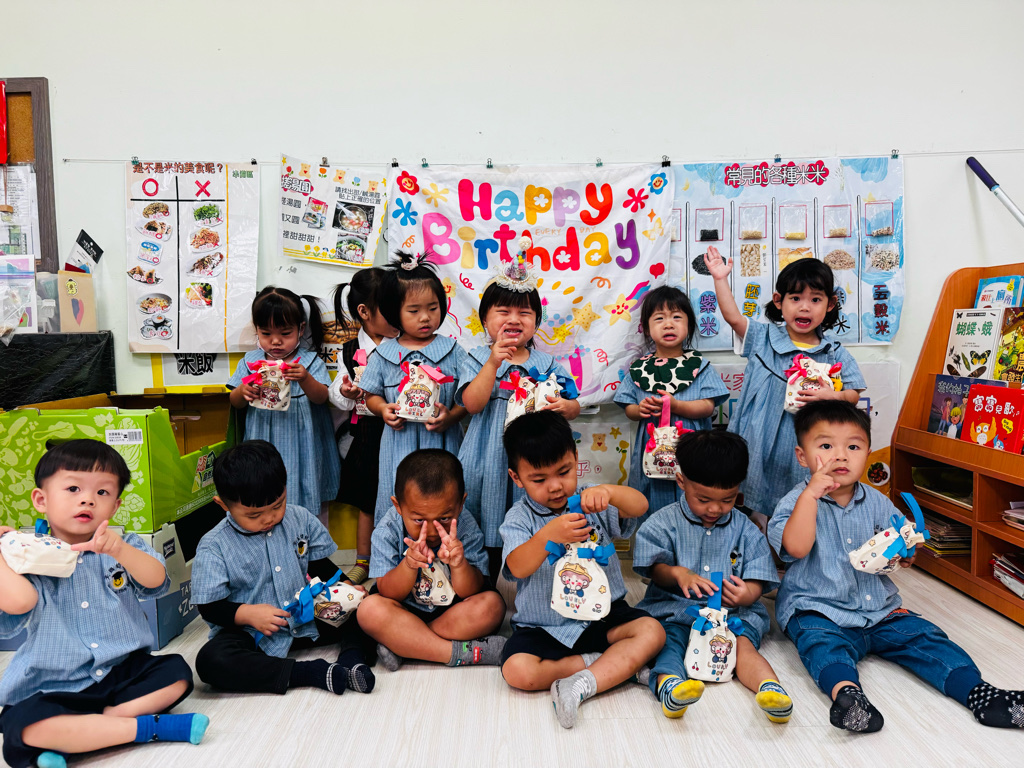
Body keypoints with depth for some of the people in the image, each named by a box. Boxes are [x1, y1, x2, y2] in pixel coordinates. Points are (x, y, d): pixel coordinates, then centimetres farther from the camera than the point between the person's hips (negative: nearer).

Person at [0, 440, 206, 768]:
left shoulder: (125, 546, 5)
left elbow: (155, 581, -16)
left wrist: (120, 551, -33)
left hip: (124, 671, 3)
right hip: (53, 688, -2)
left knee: (176, 673, -17)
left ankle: (74, 736, -15)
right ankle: (151, 726, -20)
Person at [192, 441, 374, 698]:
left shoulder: (300, 519, 0)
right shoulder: (214, 547, -10)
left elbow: (322, 567, 9)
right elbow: (210, 607, -9)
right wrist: (248, 613, -27)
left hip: (308, 622, 3)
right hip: (251, 634, -3)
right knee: (210, 661, -33)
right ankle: (311, 673, -34)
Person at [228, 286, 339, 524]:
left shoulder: (310, 361, -2)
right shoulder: (250, 361, 5)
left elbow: (321, 398, -11)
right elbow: (235, 402, 7)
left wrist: (305, 379, -31)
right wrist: (243, 392, -16)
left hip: (301, 449, -2)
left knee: (310, 505, 6)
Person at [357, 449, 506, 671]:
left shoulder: (465, 527, -15)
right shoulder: (388, 530, -16)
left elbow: (471, 593, -16)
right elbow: (389, 594, -17)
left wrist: (459, 564, -39)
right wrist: (408, 565, -37)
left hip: (453, 613, 1)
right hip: (406, 613, 0)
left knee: (492, 604, -26)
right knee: (370, 609, -29)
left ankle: (399, 646, -23)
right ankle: (463, 652, -26)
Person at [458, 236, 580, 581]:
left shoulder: (547, 364, 8)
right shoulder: (476, 359, 2)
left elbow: (574, 405, 10)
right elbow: (472, 404, -12)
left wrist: (563, 406, -14)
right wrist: (493, 363, -22)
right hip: (490, 458, -1)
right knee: (488, 532, 7)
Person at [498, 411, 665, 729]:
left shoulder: (591, 500, 1)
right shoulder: (519, 518, -7)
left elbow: (640, 506, -15)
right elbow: (517, 568, -24)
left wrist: (609, 491, -37)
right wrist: (548, 535, -43)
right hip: (544, 627, -1)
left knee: (651, 631, -20)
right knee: (517, 670, -25)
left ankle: (582, 685, -24)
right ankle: (615, 664, -10)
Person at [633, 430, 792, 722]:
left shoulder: (746, 530, 12)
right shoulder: (663, 523, 6)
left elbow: (757, 580, 7)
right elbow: (656, 569, 1)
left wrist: (748, 593, -18)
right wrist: (678, 573, -23)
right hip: (673, 608, -2)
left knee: (743, 643, -29)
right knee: (667, 639, -32)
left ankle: (770, 687, -51)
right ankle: (668, 683, -58)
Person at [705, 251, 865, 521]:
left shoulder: (836, 354, 3)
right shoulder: (764, 338, 3)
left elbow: (853, 394, 4)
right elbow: (733, 317, -5)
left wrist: (832, 396, -17)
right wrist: (720, 279, -10)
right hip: (763, 445, 0)